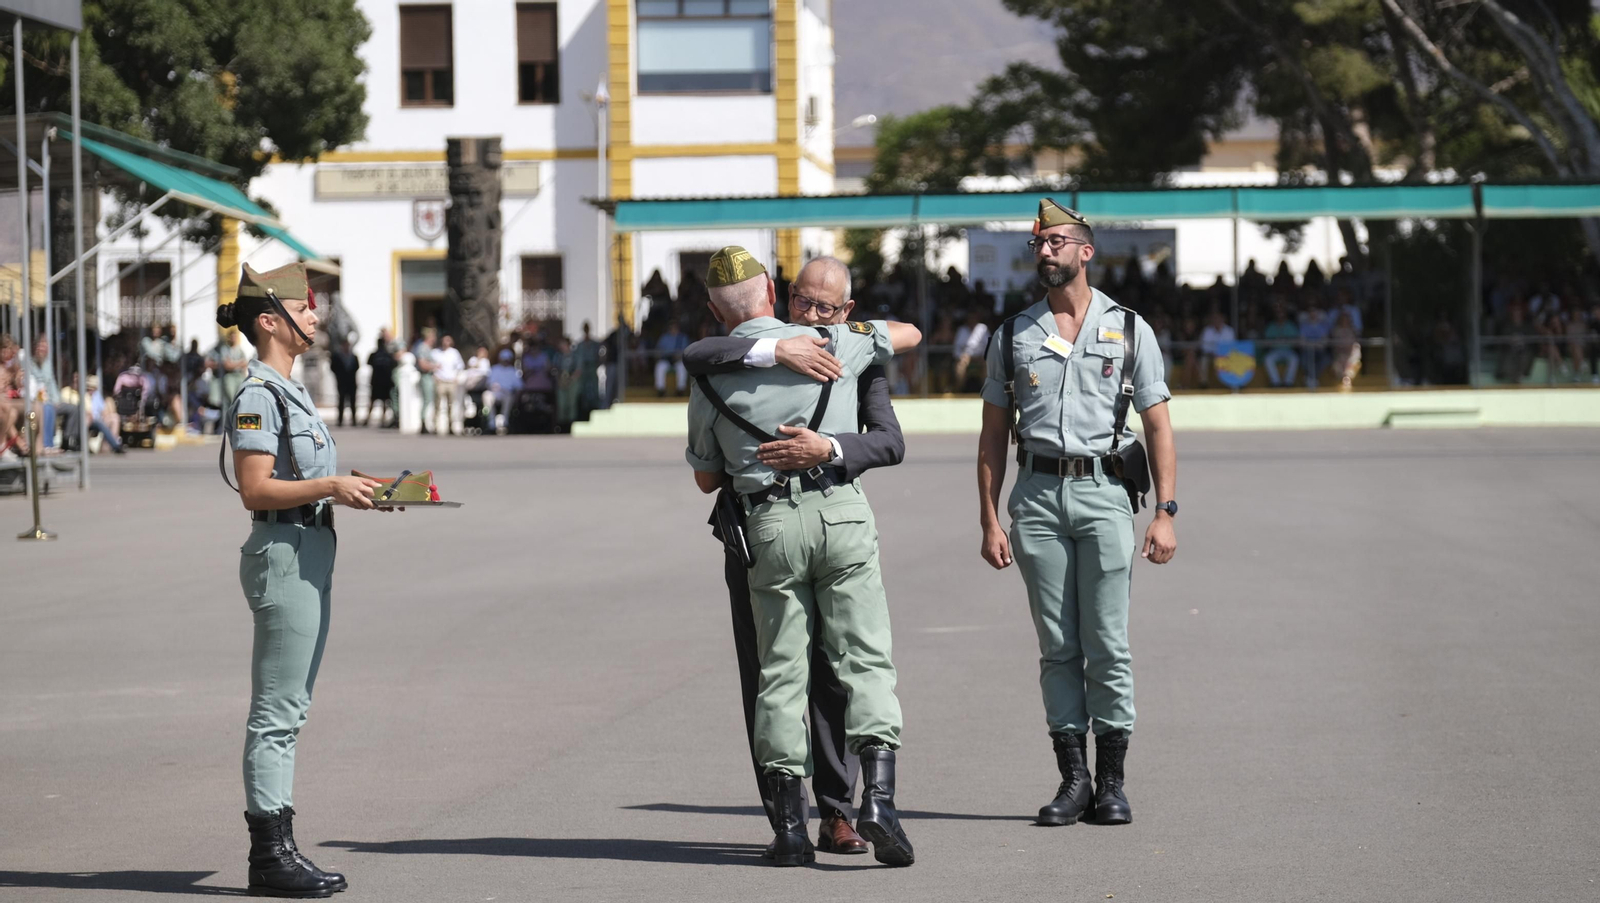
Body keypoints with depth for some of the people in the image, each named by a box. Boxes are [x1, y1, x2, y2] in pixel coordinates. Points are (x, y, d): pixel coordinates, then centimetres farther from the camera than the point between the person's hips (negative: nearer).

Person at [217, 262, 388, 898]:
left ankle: (278, 849, 15)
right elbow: (256, 490, -19)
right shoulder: (258, 395, -13)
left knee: (289, 711, 11)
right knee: (276, 712, -6)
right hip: (283, 554, -10)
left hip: (310, 554, 10)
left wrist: (357, 487, 10)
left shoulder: (288, 391, 17)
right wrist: (330, 486, -22)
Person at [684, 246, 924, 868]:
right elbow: (908, 334, 24)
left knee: (781, 672, 6)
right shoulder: (830, 343, 5)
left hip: (769, 525, 1)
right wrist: (859, 328, 42)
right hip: (841, 512, -1)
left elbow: (706, 479, 17)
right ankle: (878, 796, -16)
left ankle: (790, 824, 4)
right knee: (866, 659, 0)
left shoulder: (709, 378, 7)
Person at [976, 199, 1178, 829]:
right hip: (1038, 494, 2)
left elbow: (1157, 425, 5)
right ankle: (1073, 780, 6)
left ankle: (1112, 783, 1)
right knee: (1057, 647, 2)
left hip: (1103, 492, -2)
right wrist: (989, 522, 4)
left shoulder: (1128, 329, 7)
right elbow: (993, 435, 12)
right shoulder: (1014, 335, 12)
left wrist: (1165, 512, -4)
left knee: (1108, 645, -5)